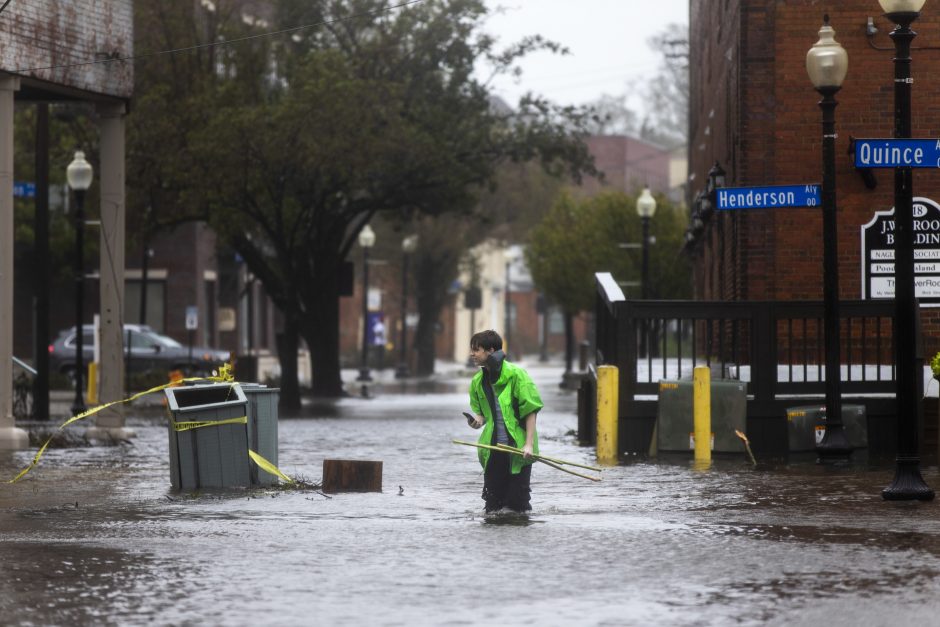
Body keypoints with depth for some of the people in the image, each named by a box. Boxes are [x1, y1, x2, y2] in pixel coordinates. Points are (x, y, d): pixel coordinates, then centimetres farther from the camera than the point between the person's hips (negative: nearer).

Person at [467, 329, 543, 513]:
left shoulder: (516, 374, -8)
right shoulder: (478, 381, 8)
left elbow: (530, 411, -7)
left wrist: (529, 444, -14)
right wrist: (478, 421, -3)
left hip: (518, 448, -5)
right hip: (492, 450, 5)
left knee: (517, 502, -2)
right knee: (493, 504, 6)